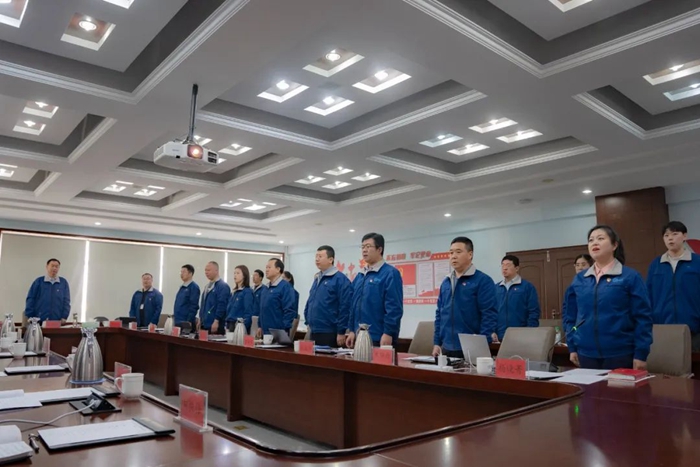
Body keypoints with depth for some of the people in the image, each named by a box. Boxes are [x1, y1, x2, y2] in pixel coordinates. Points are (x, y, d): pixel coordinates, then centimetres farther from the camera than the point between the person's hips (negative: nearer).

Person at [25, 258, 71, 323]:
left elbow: (66, 301, 6)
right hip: (40, 321, -1)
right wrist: (29, 318, -4)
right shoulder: (39, 281, 2)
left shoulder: (63, 282, 6)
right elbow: (30, 299, 1)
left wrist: (64, 317, -3)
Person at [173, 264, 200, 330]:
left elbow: (194, 306, -16)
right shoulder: (181, 287, 15)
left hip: (186, 323, -8)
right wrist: (174, 316, 16)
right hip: (177, 322, 8)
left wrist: (189, 321, -19)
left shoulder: (194, 287, -10)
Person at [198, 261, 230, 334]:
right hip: (204, 325, 8)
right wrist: (200, 319, 18)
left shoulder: (223, 286, -12)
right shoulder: (207, 286, 17)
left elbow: (222, 305, -18)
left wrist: (216, 321, -20)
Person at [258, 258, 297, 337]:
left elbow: (289, 311, -17)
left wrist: (285, 332, -20)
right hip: (266, 332, 8)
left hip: (279, 334, -8)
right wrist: (261, 326, 16)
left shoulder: (285, 286, -11)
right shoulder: (266, 288, 15)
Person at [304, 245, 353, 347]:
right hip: (314, 333, 8)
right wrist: (308, 322, 16)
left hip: (330, 334, -8)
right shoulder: (317, 279, 15)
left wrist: (341, 332, -17)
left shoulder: (340, 279, -11)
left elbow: (345, 307, -16)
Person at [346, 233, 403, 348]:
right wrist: (351, 330, 12)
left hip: (379, 338, -7)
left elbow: (394, 307, -15)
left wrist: (388, 333, -19)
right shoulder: (359, 276, 14)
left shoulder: (390, 273, -9)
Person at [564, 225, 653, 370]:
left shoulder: (630, 277, -4)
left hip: (620, 354, -3)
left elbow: (642, 317, -6)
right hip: (586, 354, 4)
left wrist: (641, 354, -10)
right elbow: (571, 316, 11)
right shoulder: (579, 279, 7)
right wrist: (572, 347, 7)